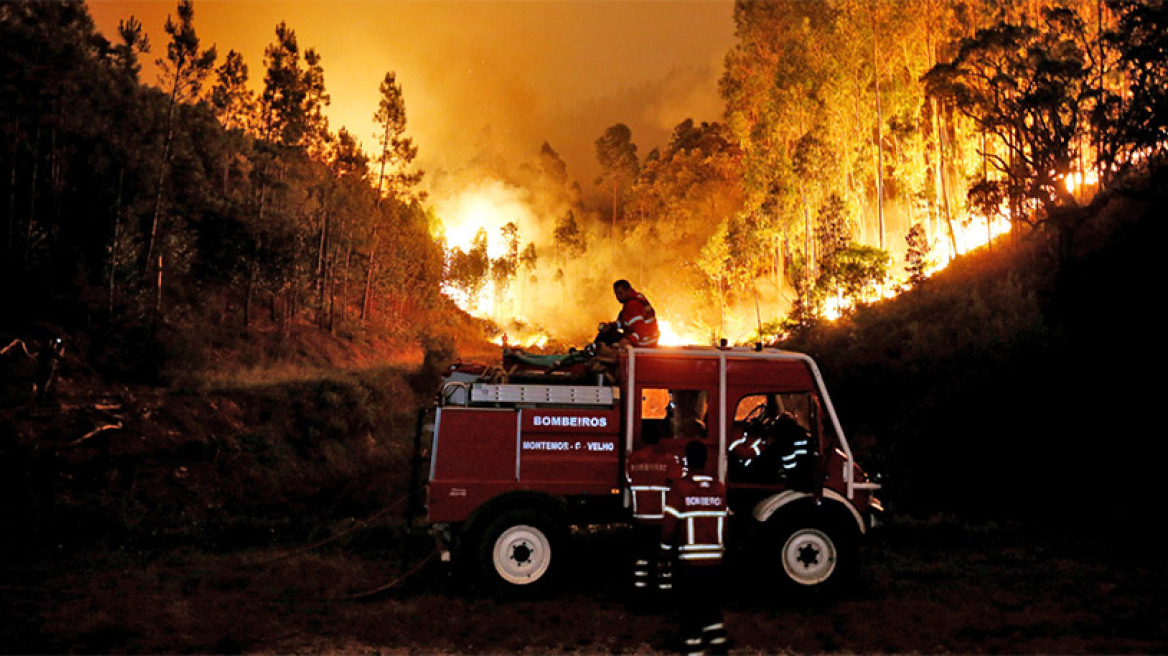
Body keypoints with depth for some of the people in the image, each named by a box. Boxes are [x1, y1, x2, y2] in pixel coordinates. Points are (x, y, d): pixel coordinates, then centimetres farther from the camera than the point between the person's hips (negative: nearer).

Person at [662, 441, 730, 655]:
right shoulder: (720, 489, 2)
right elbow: (725, 523, 6)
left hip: (688, 561, -4)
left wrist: (666, 552, 3)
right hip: (715, 560, 4)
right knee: (711, 603, 21)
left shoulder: (679, 487, -11)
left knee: (689, 607, 7)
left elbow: (669, 524, -10)